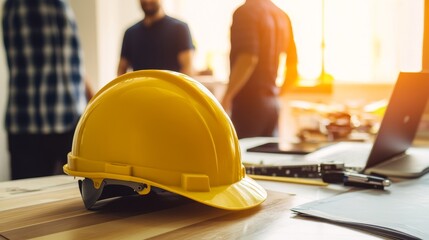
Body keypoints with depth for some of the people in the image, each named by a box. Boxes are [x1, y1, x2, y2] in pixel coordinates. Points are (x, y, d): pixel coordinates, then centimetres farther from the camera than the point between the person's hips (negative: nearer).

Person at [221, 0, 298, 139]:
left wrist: (227, 97, -21)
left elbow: (248, 59, -23)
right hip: (272, 104, 8)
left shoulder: (245, 11, -9)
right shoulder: (282, 15, 14)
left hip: (248, 103, -8)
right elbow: (293, 68, 16)